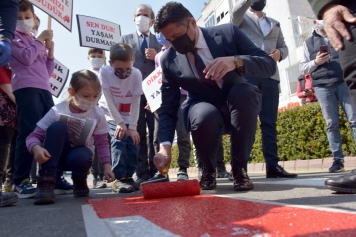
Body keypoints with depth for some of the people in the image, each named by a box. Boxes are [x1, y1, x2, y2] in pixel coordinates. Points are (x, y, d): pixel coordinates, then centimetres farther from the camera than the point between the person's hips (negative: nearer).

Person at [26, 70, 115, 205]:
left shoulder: (98, 114, -12)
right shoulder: (57, 111, -17)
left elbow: (102, 143, -5)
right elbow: (34, 136, -17)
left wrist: (107, 166, -15)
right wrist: (36, 148, -39)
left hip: (80, 153, 1)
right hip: (57, 155, 0)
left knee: (79, 158, -38)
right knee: (57, 126, -30)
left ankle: (79, 180, 2)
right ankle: (46, 181, -27)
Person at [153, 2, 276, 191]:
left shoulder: (228, 33, -12)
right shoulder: (169, 60, -10)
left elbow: (269, 65, -14)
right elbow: (168, 109, -9)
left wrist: (236, 61, -34)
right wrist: (165, 145, -24)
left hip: (239, 105, 1)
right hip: (205, 112, 0)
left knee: (243, 91, -33)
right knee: (204, 118, -35)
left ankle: (239, 168, -14)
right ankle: (209, 169, -1)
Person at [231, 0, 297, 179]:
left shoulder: (275, 24, 28)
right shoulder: (241, 18, 16)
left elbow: (284, 46, 21)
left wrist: (280, 53, -1)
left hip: (270, 76, 4)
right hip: (246, 75, -4)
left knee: (269, 122, 0)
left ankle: (272, 166, 2)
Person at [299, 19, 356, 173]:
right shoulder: (308, 43, 15)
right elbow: (302, 68, 11)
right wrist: (315, 62, -7)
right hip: (323, 87, -1)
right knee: (332, 124, 0)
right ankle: (338, 159, 5)